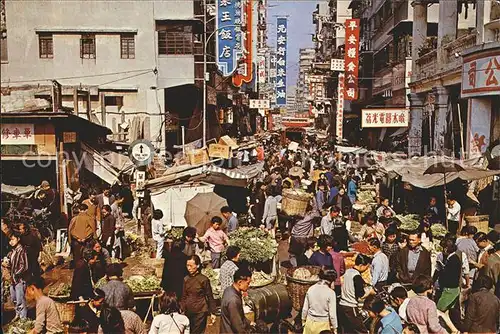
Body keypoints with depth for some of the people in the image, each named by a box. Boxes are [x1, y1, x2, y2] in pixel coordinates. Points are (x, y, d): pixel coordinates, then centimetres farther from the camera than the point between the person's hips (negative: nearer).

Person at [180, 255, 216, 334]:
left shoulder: (204, 279, -10)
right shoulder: (186, 279, 3)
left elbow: (210, 297, -5)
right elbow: (184, 296, 10)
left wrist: (212, 313, -4)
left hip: (200, 312, -5)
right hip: (188, 312, 5)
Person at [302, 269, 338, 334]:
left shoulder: (311, 289, -4)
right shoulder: (331, 293, -16)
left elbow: (305, 308, 3)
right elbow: (332, 313, -12)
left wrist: (303, 319, 19)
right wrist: (334, 328, 0)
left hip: (310, 322, 4)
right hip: (323, 324, -3)